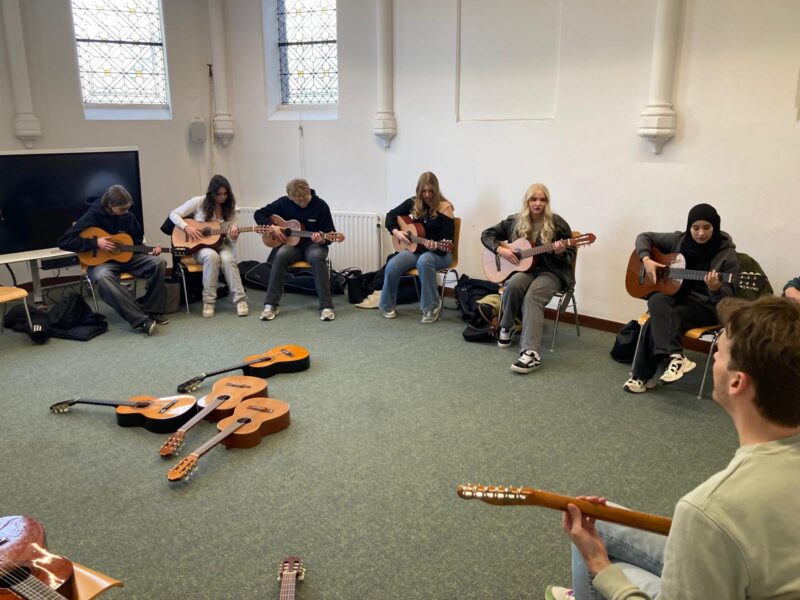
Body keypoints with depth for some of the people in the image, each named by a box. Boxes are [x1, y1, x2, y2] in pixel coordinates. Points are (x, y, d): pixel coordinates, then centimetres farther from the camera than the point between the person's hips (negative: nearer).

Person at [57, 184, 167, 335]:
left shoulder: (129, 217, 2)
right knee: (103, 277, -40)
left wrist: (149, 251, -5)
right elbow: (63, 242, -15)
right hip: (101, 261, -4)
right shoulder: (92, 216, -11)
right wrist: (95, 243, -22)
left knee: (158, 263, -21)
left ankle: (152, 311, -11)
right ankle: (141, 320, -41)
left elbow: (137, 242, 16)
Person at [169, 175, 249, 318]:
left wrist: (233, 236, -25)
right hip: (200, 246, -1)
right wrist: (187, 227, -19)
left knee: (228, 259, -34)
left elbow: (232, 240, -1)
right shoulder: (198, 202, -7)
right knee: (211, 256, -37)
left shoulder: (233, 209, -2)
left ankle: (240, 300, -30)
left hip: (222, 244, 1)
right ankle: (208, 301, -28)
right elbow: (173, 214, -3)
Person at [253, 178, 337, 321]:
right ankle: (270, 305, -27)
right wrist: (272, 227, -12)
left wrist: (322, 239, -28)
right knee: (280, 255, -33)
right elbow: (259, 214, 5)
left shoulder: (320, 205, -8)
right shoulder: (284, 202, -3)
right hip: (292, 244, 2)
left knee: (317, 257, -37)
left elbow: (330, 233, -5)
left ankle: (326, 306, -34)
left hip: (313, 244, -2)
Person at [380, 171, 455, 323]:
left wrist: (434, 246, -36)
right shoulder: (413, 203, 1)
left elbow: (447, 240, -16)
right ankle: (387, 306, 2)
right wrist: (396, 232, -6)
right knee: (392, 266, -22)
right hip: (416, 248, 5)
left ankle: (431, 308, -25)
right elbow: (391, 215, 11)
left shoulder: (444, 208, -13)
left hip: (439, 252, -4)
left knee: (424, 262, -40)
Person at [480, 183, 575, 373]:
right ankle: (506, 327, -5)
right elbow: (487, 234, 9)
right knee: (513, 284, -34)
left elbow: (571, 255, 0)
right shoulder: (515, 221, 4)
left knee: (533, 296, -35)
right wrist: (500, 249, -8)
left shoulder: (557, 223, -5)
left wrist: (560, 252, -23)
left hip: (550, 272, -3)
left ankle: (531, 353, -47)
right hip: (524, 269, 3)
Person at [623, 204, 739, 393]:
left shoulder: (727, 254, -11)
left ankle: (643, 375, -17)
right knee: (656, 301, -31)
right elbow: (644, 237, 9)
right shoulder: (679, 240, 0)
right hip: (677, 296, 5)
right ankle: (676, 356, -31)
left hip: (706, 307, -5)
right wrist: (646, 259, -9)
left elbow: (727, 298, -14)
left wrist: (715, 288, -37)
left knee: (655, 322, -28)